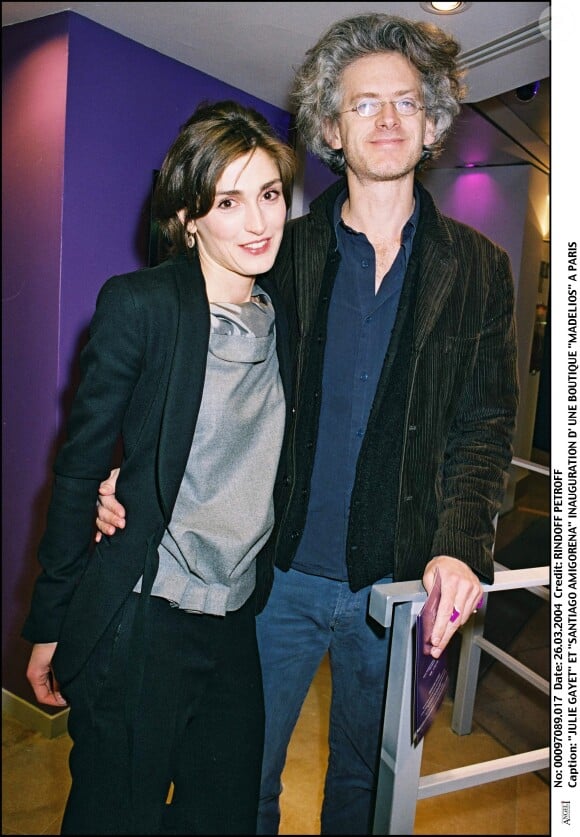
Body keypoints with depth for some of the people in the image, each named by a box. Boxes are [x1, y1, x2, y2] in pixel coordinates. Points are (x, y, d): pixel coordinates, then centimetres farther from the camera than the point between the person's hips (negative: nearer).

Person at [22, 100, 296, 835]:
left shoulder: (285, 315, 5)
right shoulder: (140, 305, -12)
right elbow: (80, 465, -9)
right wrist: (50, 623, -5)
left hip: (237, 623, 6)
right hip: (140, 624, -5)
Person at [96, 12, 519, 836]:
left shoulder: (477, 268, 1)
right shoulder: (285, 252, 0)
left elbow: (485, 424, -1)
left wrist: (460, 547, -16)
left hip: (399, 583, 1)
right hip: (280, 572, 0)